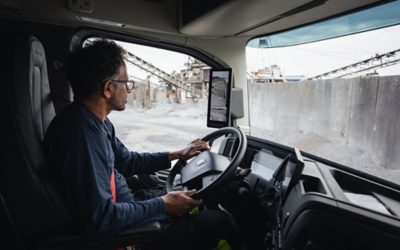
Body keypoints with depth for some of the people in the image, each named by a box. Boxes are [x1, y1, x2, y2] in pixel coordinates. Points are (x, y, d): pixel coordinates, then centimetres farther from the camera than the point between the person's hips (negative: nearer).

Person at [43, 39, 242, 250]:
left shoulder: (97, 121, 1)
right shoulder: (80, 133, -31)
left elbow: (126, 161, 15)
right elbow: (100, 220, -32)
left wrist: (176, 155, 13)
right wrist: (163, 205, -21)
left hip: (125, 205, 9)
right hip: (116, 232, -9)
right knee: (220, 221, -6)